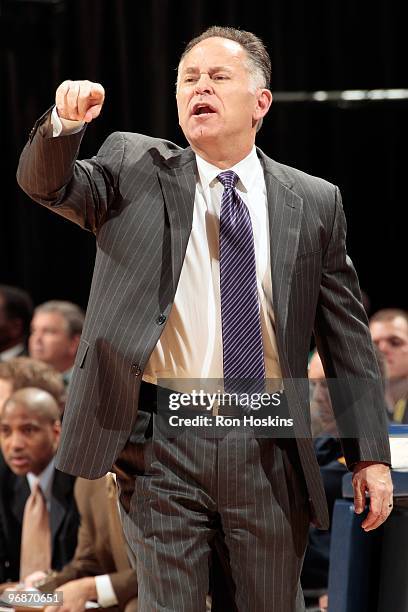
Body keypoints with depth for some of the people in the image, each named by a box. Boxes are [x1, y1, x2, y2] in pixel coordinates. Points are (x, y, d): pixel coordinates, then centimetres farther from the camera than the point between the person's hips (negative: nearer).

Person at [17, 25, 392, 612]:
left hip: (269, 451, 1)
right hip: (161, 445, -1)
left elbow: (346, 334, 7)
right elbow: (47, 183, -8)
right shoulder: (135, 168, 7)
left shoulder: (314, 203, 6)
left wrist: (370, 453, 4)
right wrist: (65, 122, -30)